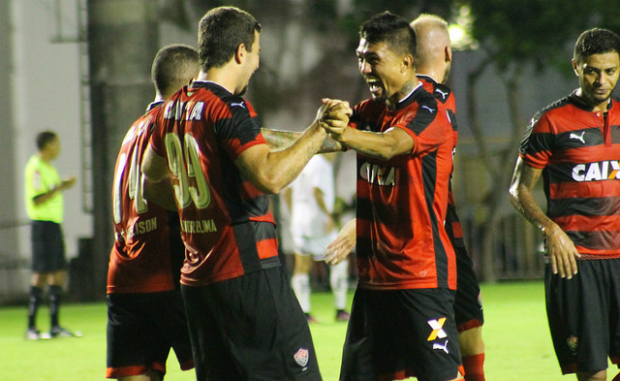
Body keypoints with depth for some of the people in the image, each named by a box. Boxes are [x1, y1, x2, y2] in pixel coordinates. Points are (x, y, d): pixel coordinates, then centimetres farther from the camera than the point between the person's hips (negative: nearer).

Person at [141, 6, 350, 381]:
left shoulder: (174, 108, 13)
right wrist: (319, 129, -23)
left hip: (196, 278, 8)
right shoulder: (229, 108, -14)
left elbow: (152, 170, 30)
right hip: (247, 273, -8)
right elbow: (270, 175, -27)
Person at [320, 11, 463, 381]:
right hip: (375, 273, 8)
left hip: (422, 274, -8)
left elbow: (390, 145, -31)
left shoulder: (428, 112, -11)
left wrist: (343, 134, -49)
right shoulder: (370, 111, 14)